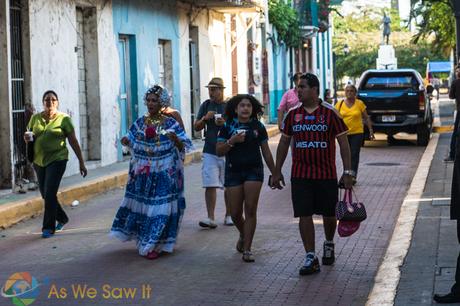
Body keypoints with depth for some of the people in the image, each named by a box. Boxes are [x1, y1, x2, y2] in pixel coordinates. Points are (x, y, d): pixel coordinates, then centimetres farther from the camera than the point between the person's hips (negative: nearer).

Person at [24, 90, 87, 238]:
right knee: (45, 194, 14)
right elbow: (28, 135, 18)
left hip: (57, 160, -5)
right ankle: (62, 218, 36)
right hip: (39, 161, 5)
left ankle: (49, 227, -2)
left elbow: (73, 142, -3)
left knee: (50, 194, -12)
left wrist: (81, 163, -3)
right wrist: (27, 138, -8)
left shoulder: (64, 119, -5)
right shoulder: (35, 118, 6)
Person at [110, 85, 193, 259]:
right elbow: (134, 145, 13)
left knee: (161, 206, -6)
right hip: (142, 173, 4)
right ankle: (145, 241, 24)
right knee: (142, 204, 7)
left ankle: (155, 245, 1)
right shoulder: (139, 123, 7)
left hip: (164, 174, -4)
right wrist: (127, 142, -8)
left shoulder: (171, 124, -3)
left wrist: (176, 140, -26)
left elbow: (183, 147, -5)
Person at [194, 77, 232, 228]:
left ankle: (228, 215, 21)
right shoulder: (206, 105, 8)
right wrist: (205, 119, -8)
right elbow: (196, 127, 11)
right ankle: (210, 218, -8)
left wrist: (226, 123, -18)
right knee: (210, 185, -7)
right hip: (210, 152, 1)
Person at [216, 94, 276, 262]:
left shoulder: (258, 127, 4)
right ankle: (243, 235, 35)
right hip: (233, 172, 0)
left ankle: (247, 249, -2)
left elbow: (266, 152, 10)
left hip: (254, 171, 0)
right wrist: (232, 141, -17)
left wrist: (275, 173, 11)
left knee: (250, 210, -7)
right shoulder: (228, 127, 2)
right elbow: (219, 151, -1)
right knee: (235, 213, 3)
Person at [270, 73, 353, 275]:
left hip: (326, 174, -2)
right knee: (304, 215, -3)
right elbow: (284, 143, 11)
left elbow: (343, 142, -3)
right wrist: (277, 171, 9)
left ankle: (329, 244, 38)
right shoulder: (293, 114, 4)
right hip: (300, 175, 2)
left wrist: (347, 172, -8)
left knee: (329, 215, 10)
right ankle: (310, 258, 2)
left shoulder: (330, 113, -5)